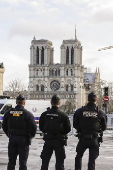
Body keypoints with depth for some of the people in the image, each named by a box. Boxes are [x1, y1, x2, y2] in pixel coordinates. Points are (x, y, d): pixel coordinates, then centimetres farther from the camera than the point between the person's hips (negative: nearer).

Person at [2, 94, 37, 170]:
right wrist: (30, 136, 3)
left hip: (12, 139, 3)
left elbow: (4, 126, 9)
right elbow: (33, 127, -15)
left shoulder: (9, 112, 2)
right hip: (23, 139, -3)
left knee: (11, 161, 13)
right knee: (23, 162, 4)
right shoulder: (27, 114, -11)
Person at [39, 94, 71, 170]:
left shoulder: (44, 114, -5)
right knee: (59, 162, 6)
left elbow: (41, 127, 3)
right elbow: (68, 129, -7)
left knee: (45, 161, 13)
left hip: (48, 141, 2)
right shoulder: (63, 115, -13)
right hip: (59, 141, -2)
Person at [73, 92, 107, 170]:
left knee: (79, 157, 21)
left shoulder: (79, 111, -5)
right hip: (95, 140, -1)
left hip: (83, 139, 1)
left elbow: (75, 125, 2)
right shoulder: (101, 113, -7)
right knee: (92, 160, 4)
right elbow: (104, 127, 1)